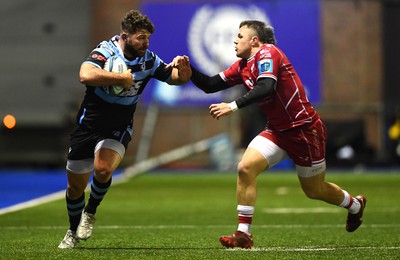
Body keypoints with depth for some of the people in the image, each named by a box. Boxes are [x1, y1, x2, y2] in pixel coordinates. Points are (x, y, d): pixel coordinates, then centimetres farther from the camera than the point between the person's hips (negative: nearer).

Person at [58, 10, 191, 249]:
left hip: (119, 129, 2)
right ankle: (73, 232, 35)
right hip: (89, 124, -2)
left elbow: (177, 78, 7)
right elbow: (86, 75, -39)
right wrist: (123, 78, -33)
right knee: (75, 186, 7)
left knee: (103, 169, -28)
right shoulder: (106, 51, -19)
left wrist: (183, 69, -16)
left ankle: (90, 213, 1)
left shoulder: (148, 59, -5)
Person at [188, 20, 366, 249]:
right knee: (245, 168, -15)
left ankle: (355, 205, 41)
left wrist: (233, 106, -37)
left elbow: (266, 88, -33)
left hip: (304, 129, -7)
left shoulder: (267, 52, -17)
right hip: (278, 130, 7)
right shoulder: (242, 66, 7)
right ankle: (243, 234, -11)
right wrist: (189, 69, -8)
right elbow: (210, 85, 8)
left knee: (315, 191, 9)